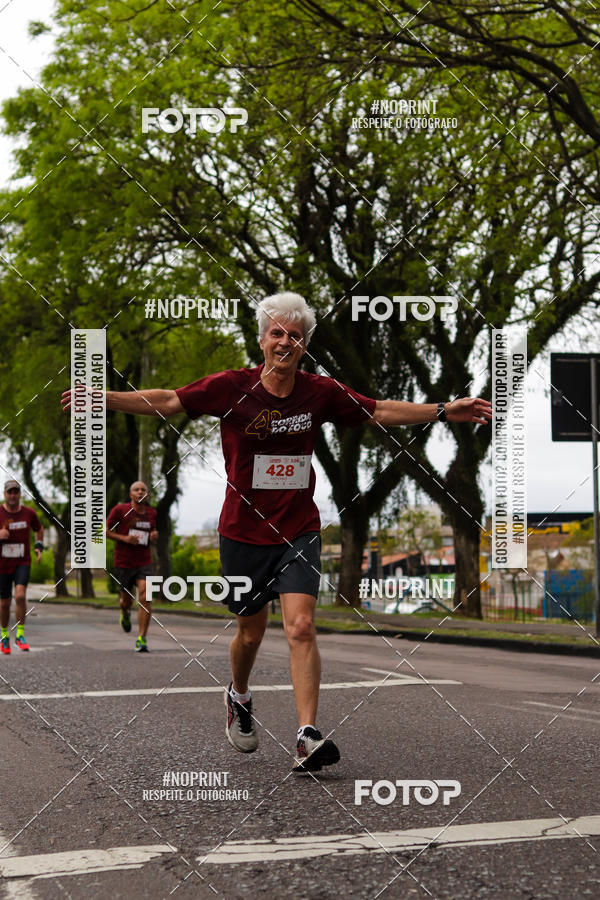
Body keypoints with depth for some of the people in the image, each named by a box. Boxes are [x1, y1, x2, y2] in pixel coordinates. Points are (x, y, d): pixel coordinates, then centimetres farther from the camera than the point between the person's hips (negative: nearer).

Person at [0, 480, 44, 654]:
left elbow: (39, 529, 20)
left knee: (20, 595, -21)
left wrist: (39, 546, 5)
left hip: (23, 563, 0)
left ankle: (20, 635, -9)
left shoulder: (29, 513, -1)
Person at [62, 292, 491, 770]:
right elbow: (168, 401, -6)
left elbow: (381, 411, 7)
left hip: (298, 532, 1)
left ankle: (308, 737, -17)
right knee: (251, 632, 13)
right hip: (243, 530, 0)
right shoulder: (231, 387, -9)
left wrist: (444, 411, 3)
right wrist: (103, 398, -15)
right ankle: (239, 698, 45)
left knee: (301, 627, -16)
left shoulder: (320, 392, -3)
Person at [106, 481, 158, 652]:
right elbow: (106, 531, -2)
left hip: (144, 563, 2)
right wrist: (125, 538, -16)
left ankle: (142, 639, -13)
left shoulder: (151, 512, 7)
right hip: (123, 563, -2)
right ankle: (125, 614, 50)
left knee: (145, 598, -16)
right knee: (127, 600, 10)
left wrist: (154, 536, 1)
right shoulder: (120, 510, -6)